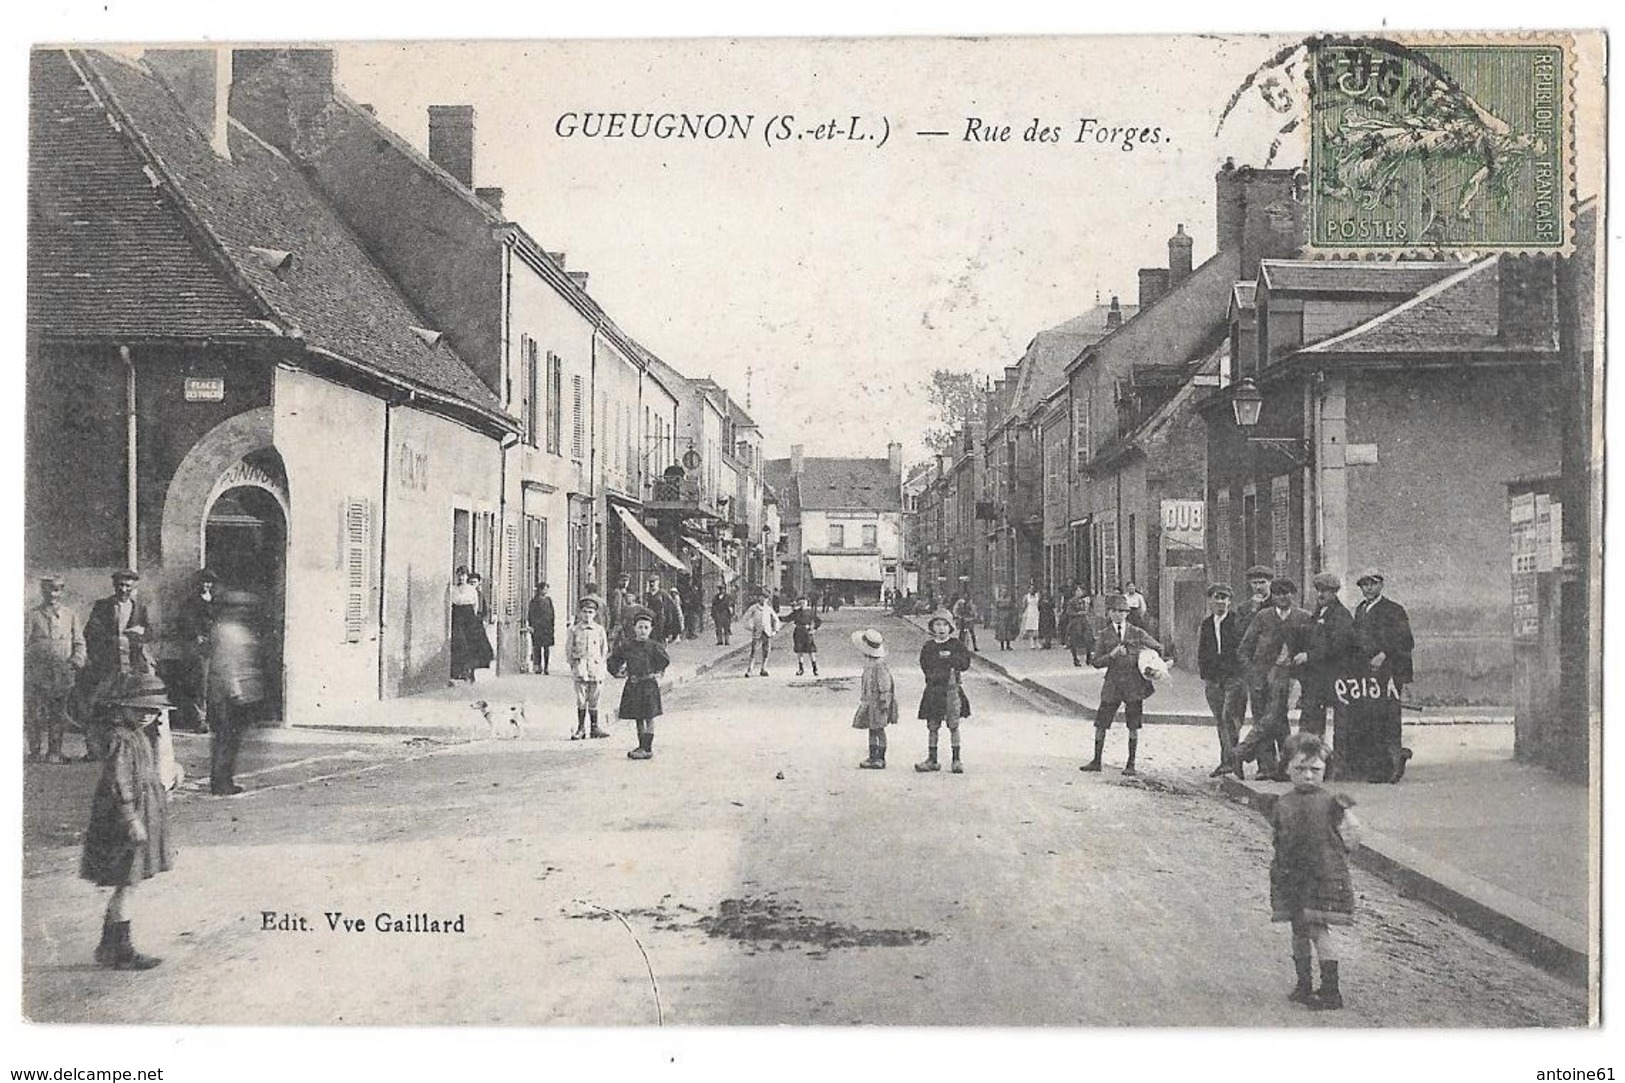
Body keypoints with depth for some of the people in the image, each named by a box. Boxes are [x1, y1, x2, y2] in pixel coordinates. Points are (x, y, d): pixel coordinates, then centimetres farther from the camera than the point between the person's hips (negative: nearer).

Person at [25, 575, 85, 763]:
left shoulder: (71, 616, 12)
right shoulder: (32, 616, 6)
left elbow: (79, 642, 12)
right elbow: (24, 643, 2)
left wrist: (76, 662, -4)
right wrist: (25, 667, -8)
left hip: (63, 673, 1)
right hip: (36, 672, -1)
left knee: (59, 713, 0)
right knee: (35, 713, -3)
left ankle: (54, 752, 6)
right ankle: (34, 751, 5)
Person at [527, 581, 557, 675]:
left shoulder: (548, 599, 12)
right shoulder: (534, 600, 1)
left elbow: (552, 613, 16)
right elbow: (530, 614, -1)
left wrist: (553, 625, 11)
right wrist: (531, 625, -9)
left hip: (547, 627, 3)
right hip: (537, 627, -3)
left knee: (547, 648, 1)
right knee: (537, 647, -5)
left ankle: (545, 668, 4)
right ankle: (537, 666, 0)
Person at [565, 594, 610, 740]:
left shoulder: (599, 630, 6)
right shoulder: (574, 630, 3)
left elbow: (604, 649, 10)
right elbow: (568, 649, 7)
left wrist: (602, 665, 5)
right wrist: (573, 663, 0)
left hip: (596, 668, 1)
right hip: (580, 668, -1)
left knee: (593, 700, 5)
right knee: (581, 699, 0)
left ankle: (594, 728, 12)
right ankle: (581, 728, 5)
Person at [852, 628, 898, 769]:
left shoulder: (879, 665, -21)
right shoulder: (869, 664, 9)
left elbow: (885, 685, -20)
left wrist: (884, 701, -19)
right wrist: (863, 698, 21)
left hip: (878, 703, -9)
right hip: (869, 702, 9)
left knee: (879, 730, -3)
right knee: (872, 731, 12)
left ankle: (881, 759, 3)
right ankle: (872, 757, 18)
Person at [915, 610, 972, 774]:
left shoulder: (956, 645, 4)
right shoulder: (928, 646, 8)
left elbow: (965, 663, -5)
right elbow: (925, 665, -1)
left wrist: (949, 658, -14)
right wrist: (948, 662, -7)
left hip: (952, 689, -2)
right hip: (933, 690, 2)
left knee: (953, 726, -1)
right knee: (932, 726, 4)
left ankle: (956, 760, 4)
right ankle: (932, 760, 12)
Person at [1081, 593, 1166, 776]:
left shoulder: (1138, 633, 5)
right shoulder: (1104, 635, 5)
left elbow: (1159, 649, 16)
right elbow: (1096, 662, 0)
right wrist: (1112, 655, -15)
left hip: (1134, 683, -1)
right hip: (1113, 683, 1)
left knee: (1133, 725, 0)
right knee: (1101, 723, 0)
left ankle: (1131, 764, 9)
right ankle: (1096, 761, 12)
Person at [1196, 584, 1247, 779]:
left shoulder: (1237, 622, -2)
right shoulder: (1205, 625, 14)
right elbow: (1201, 653, 18)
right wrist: (1203, 677, 11)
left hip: (1234, 677, -5)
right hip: (1213, 680, 5)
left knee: (1230, 717, -16)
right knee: (1220, 721, 9)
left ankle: (1233, 759, -13)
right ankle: (1226, 762, 16)